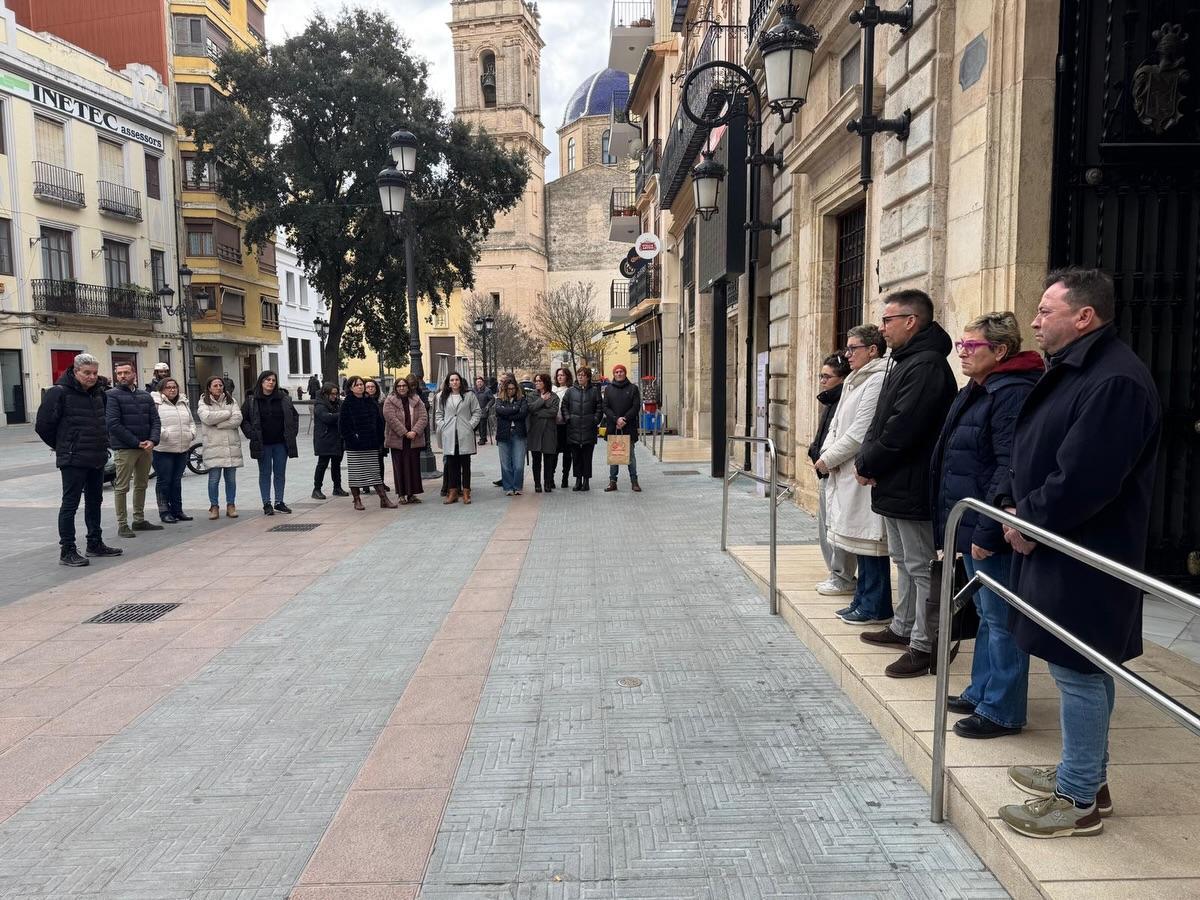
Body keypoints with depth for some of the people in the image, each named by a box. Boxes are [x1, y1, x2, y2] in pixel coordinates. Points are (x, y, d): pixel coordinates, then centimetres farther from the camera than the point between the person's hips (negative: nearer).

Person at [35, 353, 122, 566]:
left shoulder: (98, 392, 11)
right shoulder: (59, 393, -12)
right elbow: (43, 425, -10)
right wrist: (62, 447, -1)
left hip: (97, 459, 8)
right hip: (73, 460, -8)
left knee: (95, 501, 15)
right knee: (70, 503, -3)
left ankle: (95, 543, 26)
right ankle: (67, 551, 2)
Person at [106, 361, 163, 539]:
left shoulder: (145, 395, 12)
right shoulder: (112, 396, -5)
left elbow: (155, 419, 8)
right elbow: (113, 424, -12)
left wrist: (152, 440, -10)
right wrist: (137, 443, -15)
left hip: (146, 448, 6)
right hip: (124, 449, -6)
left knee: (141, 485, 13)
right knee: (122, 487, -2)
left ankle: (139, 520, 23)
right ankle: (122, 525, 2)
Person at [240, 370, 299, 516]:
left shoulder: (284, 399, 5)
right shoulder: (252, 401, 0)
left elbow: (294, 416, 13)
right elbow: (243, 418, 3)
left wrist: (292, 432, 3)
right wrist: (252, 434, -7)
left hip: (281, 443, 2)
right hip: (263, 444, -2)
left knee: (280, 473, 7)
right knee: (265, 473, 4)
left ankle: (279, 502, 16)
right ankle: (267, 504, 8)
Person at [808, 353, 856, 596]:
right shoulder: (830, 402, 15)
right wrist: (815, 454, 10)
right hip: (825, 474, 11)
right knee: (825, 527, 16)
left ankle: (843, 579, 7)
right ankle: (835, 575, 26)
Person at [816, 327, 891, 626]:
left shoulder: (878, 381, -13)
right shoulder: (853, 381, 18)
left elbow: (860, 432, -17)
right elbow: (837, 423, 20)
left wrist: (828, 459, -10)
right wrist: (826, 453, 3)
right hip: (846, 475, 10)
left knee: (868, 540, -2)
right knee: (857, 540, 15)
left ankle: (874, 607, 8)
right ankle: (862, 600, 25)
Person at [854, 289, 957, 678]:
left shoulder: (926, 365, -19)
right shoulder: (905, 362, 15)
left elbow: (901, 430, -24)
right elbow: (881, 422, 16)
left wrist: (866, 463, -12)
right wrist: (867, 459, 1)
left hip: (911, 487, -11)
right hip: (895, 484, 11)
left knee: (919, 566, -1)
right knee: (904, 561, 20)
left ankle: (923, 645, 7)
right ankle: (903, 628, 33)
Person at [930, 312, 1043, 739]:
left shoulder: (1012, 394, -17)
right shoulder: (974, 393, 15)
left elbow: (1010, 468, -24)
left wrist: (986, 531, -24)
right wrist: (955, 527, 19)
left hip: (993, 533, -10)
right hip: (973, 527, 10)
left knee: (1001, 620, 1)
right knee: (987, 615, 19)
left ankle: (1001, 711, 12)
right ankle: (982, 692, 32)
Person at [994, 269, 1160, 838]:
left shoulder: (1116, 381, -21)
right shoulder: (1070, 372, 14)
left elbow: (1082, 479, -26)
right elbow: (1032, 453, 18)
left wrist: (1030, 522, -14)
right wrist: (1013, 503, 4)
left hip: (1085, 559, -10)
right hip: (1057, 549, 10)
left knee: (1078, 671, 0)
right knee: (1081, 669, 19)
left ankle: (1079, 801, 14)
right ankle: (1085, 774, 34)